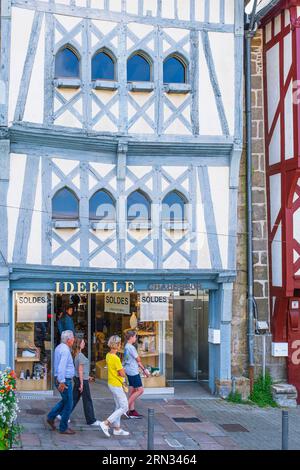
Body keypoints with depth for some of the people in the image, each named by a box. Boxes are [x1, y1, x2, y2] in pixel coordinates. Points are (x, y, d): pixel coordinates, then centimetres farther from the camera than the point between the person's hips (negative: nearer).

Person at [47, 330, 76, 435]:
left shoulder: (59, 348, 10)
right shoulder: (65, 350, -20)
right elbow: (61, 367, -27)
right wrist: (62, 382, -26)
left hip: (59, 379, 10)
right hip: (65, 380, -10)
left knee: (65, 401, 24)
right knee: (68, 404, 1)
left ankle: (51, 417, 24)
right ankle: (63, 428, 8)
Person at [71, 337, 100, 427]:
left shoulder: (76, 355, 10)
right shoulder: (81, 355, -18)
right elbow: (80, 370, -20)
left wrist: (87, 376, 26)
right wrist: (82, 383, -19)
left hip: (77, 379, 9)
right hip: (82, 380, -9)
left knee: (74, 399, 13)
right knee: (87, 400, 1)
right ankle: (91, 420, 9)